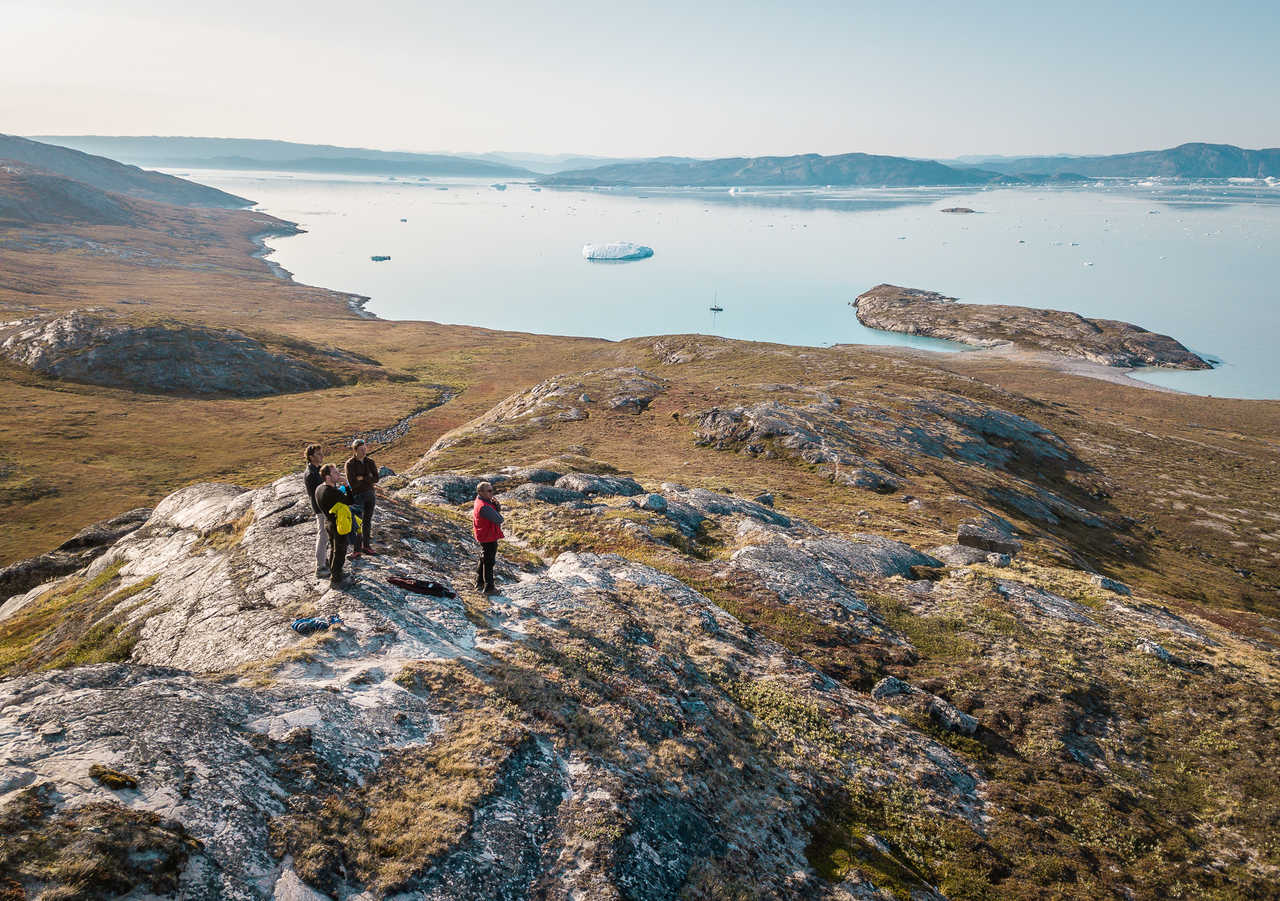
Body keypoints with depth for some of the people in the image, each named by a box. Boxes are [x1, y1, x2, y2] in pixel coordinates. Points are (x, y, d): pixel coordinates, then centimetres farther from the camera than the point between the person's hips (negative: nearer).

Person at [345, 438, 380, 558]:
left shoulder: (370, 462, -1)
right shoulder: (350, 464, -14)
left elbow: (376, 479, -9)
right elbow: (353, 483, -21)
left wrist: (362, 478, -19)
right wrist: (368, 478, -14)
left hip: (370, 494, 4)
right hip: (357, 495, -4)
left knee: (368, 522, 13)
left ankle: (366, 546, 24)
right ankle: (357, 549, 7)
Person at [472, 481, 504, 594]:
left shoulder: (480, 502, 5)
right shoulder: (484, 506, -28)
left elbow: (497, 512, 11)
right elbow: (499, 519, -28)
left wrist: (497, 505, -9)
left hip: (484, 537, 10)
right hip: (489, 538, -10)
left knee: (483, 560, 23)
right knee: (489, 562, 1)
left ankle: (479, 584, 37)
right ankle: (488, 588, 11)